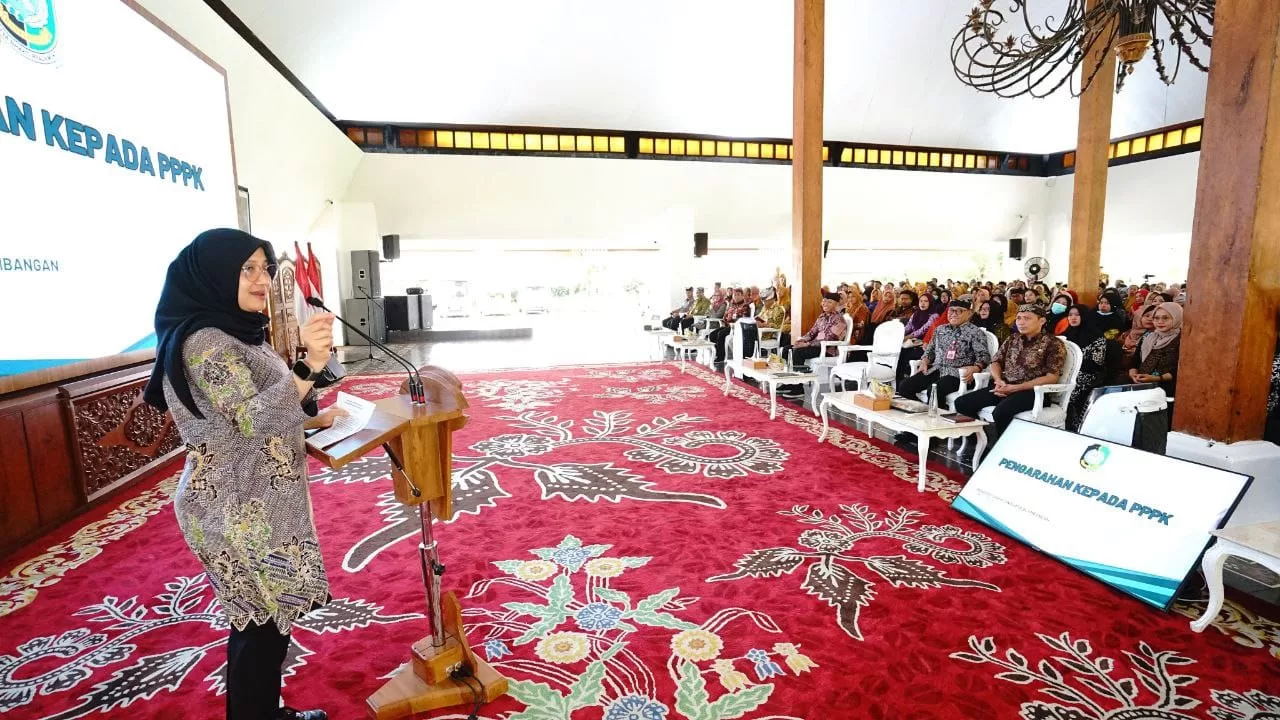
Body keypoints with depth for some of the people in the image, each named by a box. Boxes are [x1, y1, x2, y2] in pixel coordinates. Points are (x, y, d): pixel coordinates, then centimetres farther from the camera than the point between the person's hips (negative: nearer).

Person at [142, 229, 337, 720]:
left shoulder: (230, 332, 12)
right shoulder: (204, 342, -19)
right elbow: (254, 419, -28)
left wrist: (311, 419, 14)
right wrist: (310, 366, -38)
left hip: (250, 502, 10)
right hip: (240, 511, -10)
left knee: (258, 620, 19)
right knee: (263, 624, 2)